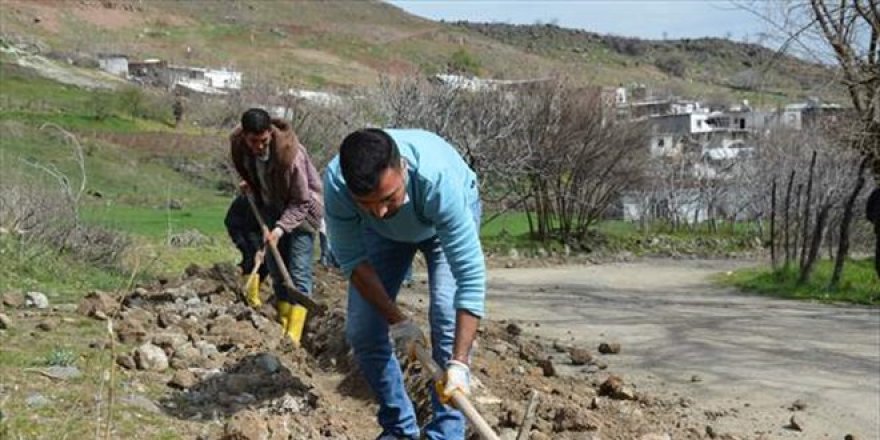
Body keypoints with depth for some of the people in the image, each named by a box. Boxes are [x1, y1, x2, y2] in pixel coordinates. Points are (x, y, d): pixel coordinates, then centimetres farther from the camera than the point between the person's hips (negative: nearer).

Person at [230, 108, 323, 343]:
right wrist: (247, 183, -3)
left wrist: (280, 229, -33)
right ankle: (283, 327, 16)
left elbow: (301, 202, -25)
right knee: (277, 272, 8)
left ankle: (293, 337, -13)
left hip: (300, 209, -6)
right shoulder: (238, 144, -15)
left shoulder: (290, 153, -33)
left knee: (299, 274, -11)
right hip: (271, 207, 6)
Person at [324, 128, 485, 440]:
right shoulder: (335, 184, -38)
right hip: (384, 234, 3)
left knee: (448, 319, -22)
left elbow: (471, 274, -44)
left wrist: (459, 363, -49)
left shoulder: (439, 179, -46)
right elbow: (352, 260, -22)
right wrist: (396, 320, -28)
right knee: (361, 331, -4)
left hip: (447, 219, -3)